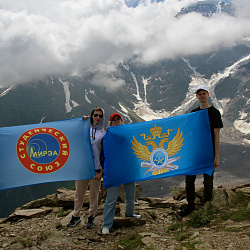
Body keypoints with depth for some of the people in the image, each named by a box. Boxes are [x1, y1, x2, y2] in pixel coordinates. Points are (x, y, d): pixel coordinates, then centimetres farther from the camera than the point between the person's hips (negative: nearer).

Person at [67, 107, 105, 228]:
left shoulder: (104, 134, 4)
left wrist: (101, 172, -5)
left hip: (96, 169, -2)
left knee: (94, 195, 6)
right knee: (79, 193, 7)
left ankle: (91, 217, 21)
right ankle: (76, 216, 22)